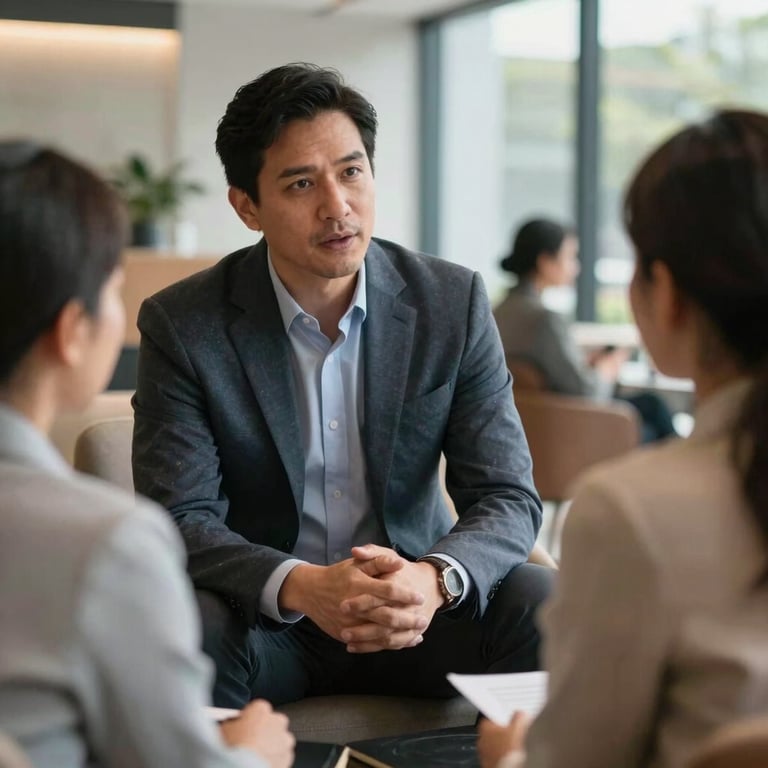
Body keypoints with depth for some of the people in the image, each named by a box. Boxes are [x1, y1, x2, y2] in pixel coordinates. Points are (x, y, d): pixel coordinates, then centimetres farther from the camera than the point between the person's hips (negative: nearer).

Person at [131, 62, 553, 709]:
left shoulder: (454, 302, -4)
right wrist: (299, 586, -34)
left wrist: (435, 578, -30)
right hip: (263, 618, -2)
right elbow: (180, 518, -14)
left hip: (413, 607, 3)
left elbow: (508, 499, -7)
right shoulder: (182, 324, -9)